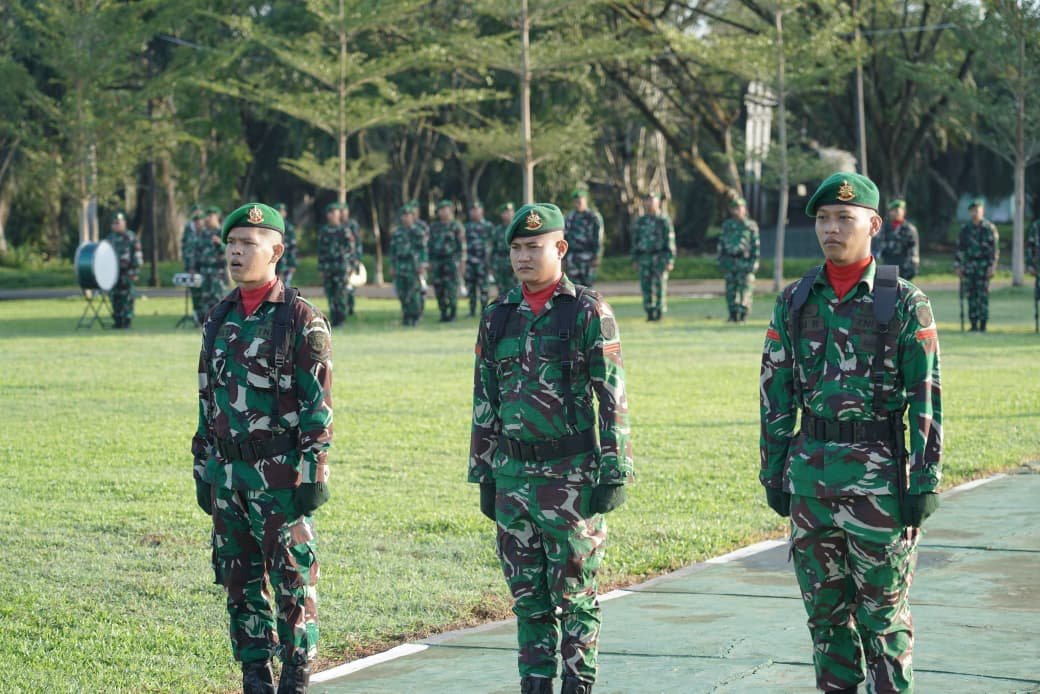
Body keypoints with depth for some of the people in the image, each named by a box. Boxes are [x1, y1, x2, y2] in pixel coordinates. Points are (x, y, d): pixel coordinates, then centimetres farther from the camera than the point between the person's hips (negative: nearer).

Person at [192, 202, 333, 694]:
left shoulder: (300, 320, -8)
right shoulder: (219, 318, 12)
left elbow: (318, 406, -10)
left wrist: (313, 476, -14)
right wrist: (203, 469, 15)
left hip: (279, 476, -6)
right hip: (227, 473, 6)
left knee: (292, 584, 0)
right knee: (240, 583, 10)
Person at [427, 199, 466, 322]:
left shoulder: (456, 226, -2)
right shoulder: (434, 227, 13)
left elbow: (462, 245, -5)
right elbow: (430, 245, 16)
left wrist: (462, 262, -10)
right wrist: (430, 262, 11)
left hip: (451, 261, -5)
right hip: (437, 261, 5)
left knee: (451, 288, -7)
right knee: (439, 289, 2)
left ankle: (452, 314, -1)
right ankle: (443, 314, 9)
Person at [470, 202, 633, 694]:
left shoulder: (588, 313, -4)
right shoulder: (497, 317, 10)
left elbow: (613, 399, -6)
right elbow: (484, 403, 15)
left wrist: (615, 473, -11)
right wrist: (484, 474, 13)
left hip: (571, 474, -4)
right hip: (513, 471, 4)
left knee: (574, 593, 1)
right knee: (527, 594, 9)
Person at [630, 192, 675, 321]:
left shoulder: (664, 220, 0)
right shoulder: (640, 221, 12)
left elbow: (670, 241, -3)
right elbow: (635, 241, 16)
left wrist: (670, 260, -9)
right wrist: (634, 259, 11)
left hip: (660, 257, -4)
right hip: (644, 258, 4)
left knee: (660, 286, -6)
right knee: (646, 286, 0)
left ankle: (659, 312, -2)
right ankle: (649, 313, 6)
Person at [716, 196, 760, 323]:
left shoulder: (751, 226, 4)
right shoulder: (727, 225, 14)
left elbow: (756, 245, 1)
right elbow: (721, 243, 16)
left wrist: (754, 262, -7)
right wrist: (721, 260, 7)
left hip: (744, 262, -3)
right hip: (729, 262, 3)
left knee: (745, 289, -8)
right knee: (730, 289, 3)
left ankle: (743, 315, -6)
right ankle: (733, 315, 8)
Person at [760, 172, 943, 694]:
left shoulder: (904, 303, -5)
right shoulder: (794, 301, 6)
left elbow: (927, 398, -6)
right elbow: (775, 393, 10)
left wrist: (924, 484, -9)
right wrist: (773, 473, 7)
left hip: (878, 474, -4)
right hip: (811, 472, 4)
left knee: (882, 612, 2)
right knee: (824, 606, 10)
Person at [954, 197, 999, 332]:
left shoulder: (990, 228, -1)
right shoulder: (965, 228, 10)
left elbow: (995, 249, -3)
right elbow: (960, 247, 13)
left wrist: (992, 266, -10)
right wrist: (957, 265, 7)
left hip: (984, 265, -3)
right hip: (969, 266, 4)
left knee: (983, 295, -4)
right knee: (971, 295, 2)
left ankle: (983, 324, -1)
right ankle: (974, 324, 6)